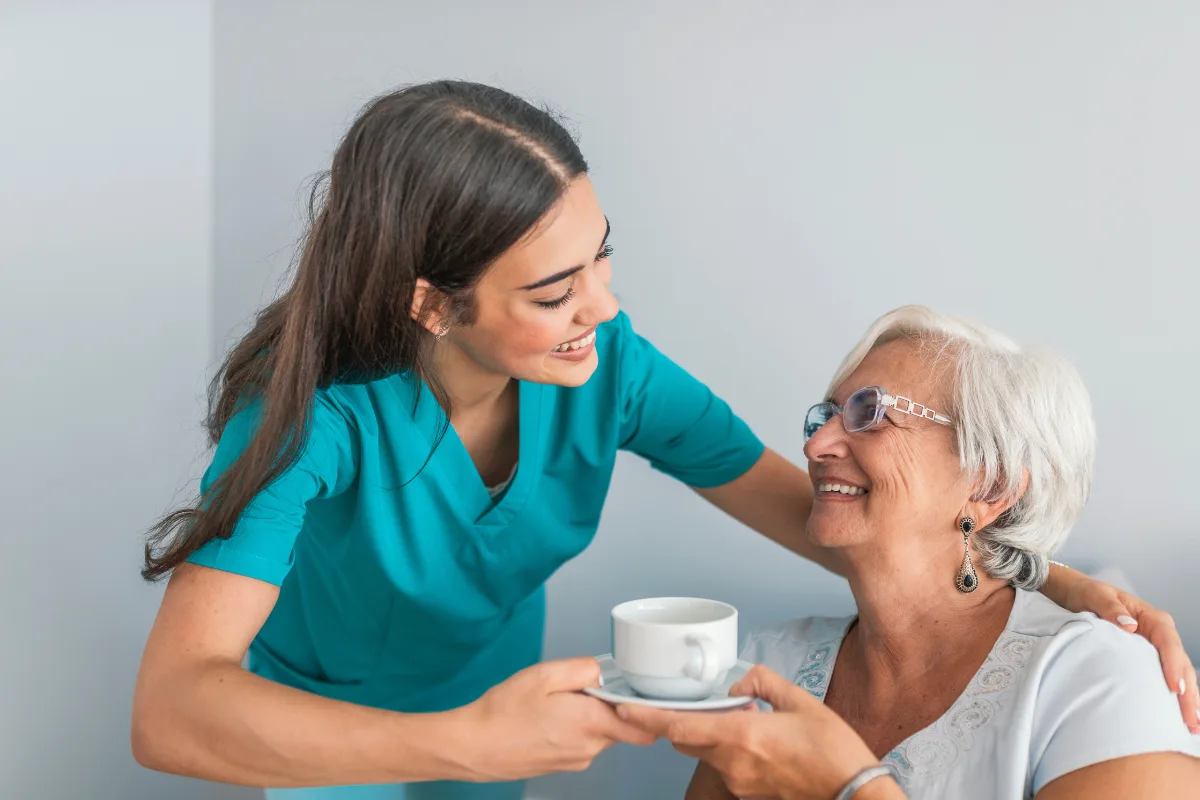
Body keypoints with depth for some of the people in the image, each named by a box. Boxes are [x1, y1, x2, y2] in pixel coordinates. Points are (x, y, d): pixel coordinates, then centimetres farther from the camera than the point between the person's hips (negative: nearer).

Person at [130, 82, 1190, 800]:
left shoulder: (608, 366, -25)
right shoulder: (317, 407, -37)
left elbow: (811, 507, -15)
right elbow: (172, 712, -45)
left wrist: (1058, 583, -28)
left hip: (494, 691, 3)